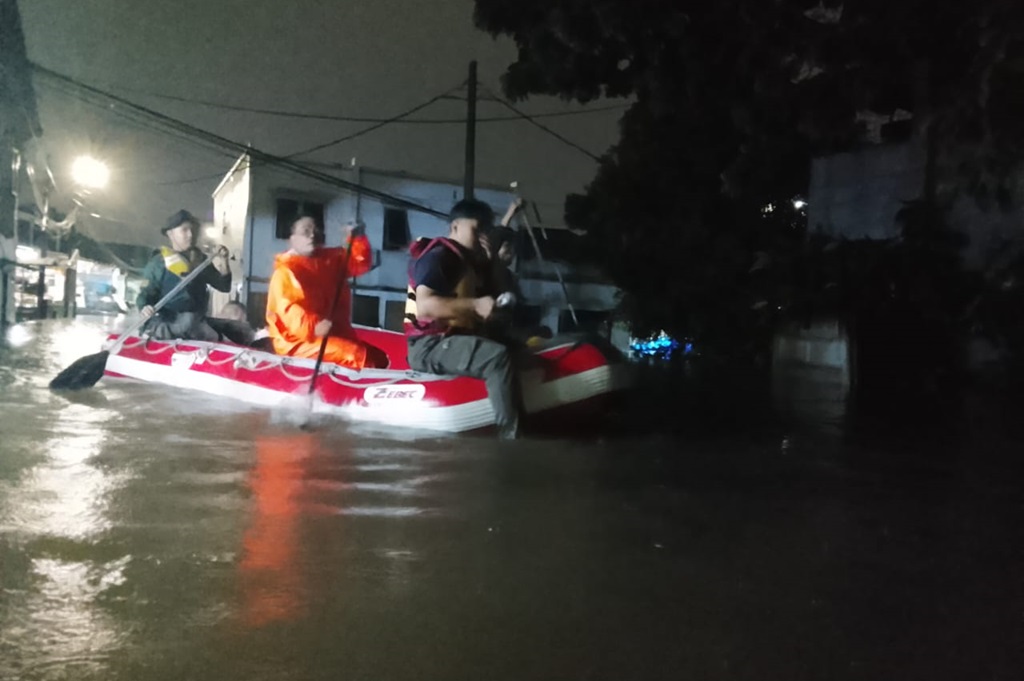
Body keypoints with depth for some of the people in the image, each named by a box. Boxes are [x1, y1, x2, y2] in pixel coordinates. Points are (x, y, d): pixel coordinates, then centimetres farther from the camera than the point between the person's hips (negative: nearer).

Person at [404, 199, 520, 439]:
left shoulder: (467, 260, 19)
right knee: (499, 357, -30)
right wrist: (475, 305, -32)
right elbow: (424, 306, -26)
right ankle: (511, 435, -32)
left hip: (456, 339, 10)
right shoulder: (437, 255, -11)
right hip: (431, 346, -10)